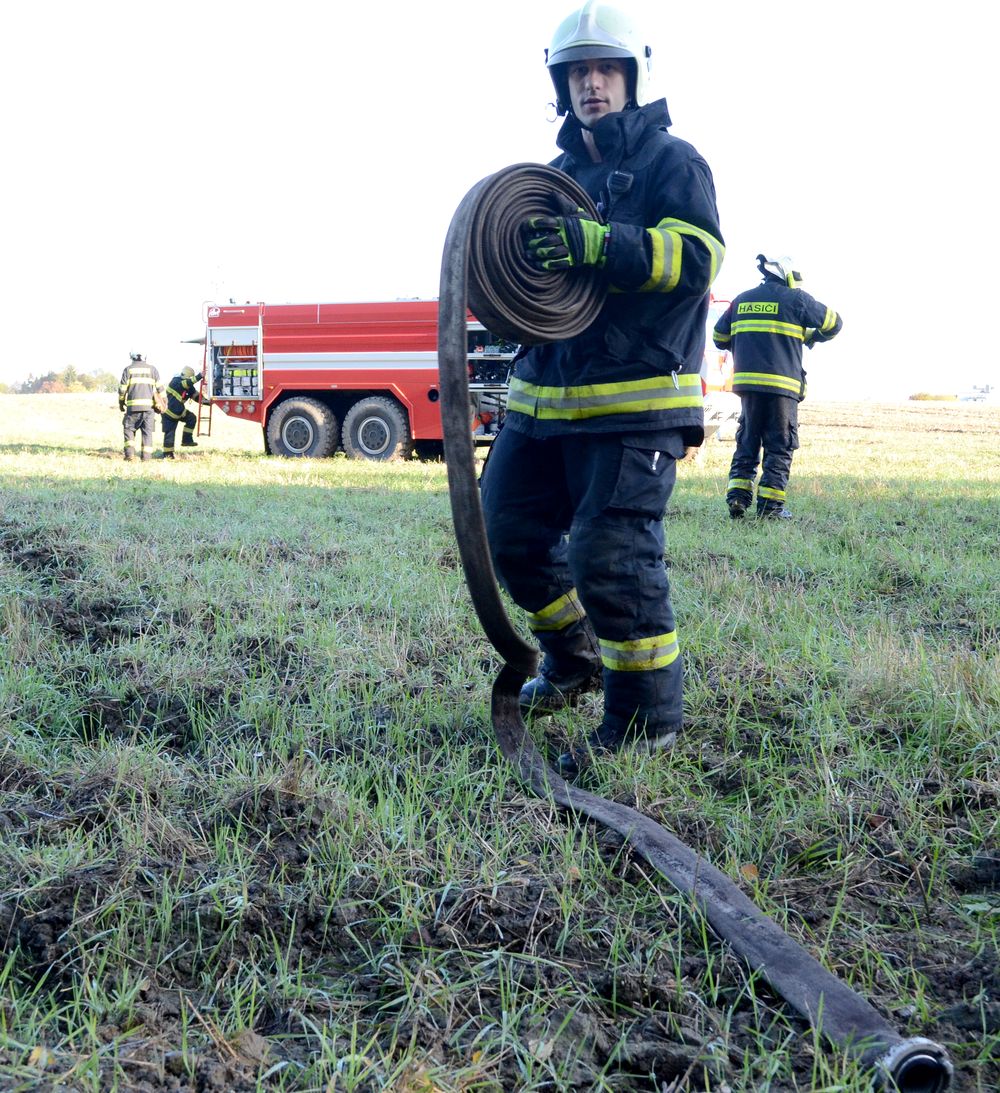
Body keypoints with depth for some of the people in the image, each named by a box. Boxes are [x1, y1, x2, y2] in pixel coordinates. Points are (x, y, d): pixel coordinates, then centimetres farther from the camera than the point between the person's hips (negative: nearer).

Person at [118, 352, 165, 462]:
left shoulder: (128, 369, 3)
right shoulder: (151, 369, 7)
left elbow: (122, 388, 3)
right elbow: (159, 388, 6)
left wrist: (121, 403, 15)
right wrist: (163, 401, 16)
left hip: (133, 405, -1)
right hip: (149, 405, 1)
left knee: (129, 429, 10)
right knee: (147, 431, 5)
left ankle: (130, 454, -3)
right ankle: (146, 457, 0)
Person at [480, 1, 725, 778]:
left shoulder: (672, 161, -1)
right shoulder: (558, 172, 21)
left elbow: (696, 254, -16)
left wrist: (598, 244, -30)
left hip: (636, 403, -8)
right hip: (545, 394, 8)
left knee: (612, 554, -13)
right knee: (511, 531, 10)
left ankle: (649, 715, 2)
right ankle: (576, 662, 31)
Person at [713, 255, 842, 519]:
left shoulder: (741, 300, 14)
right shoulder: (795, 299, 1)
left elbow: (719, 337, 19)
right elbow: (833, 323, 7)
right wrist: (811, 337, 25)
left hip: (747, 381, 4)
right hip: (782, 384, -4)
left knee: (746, 443, 13)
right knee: (779, 447, 1)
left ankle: (737, 497, 3)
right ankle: (770, 506, -2)